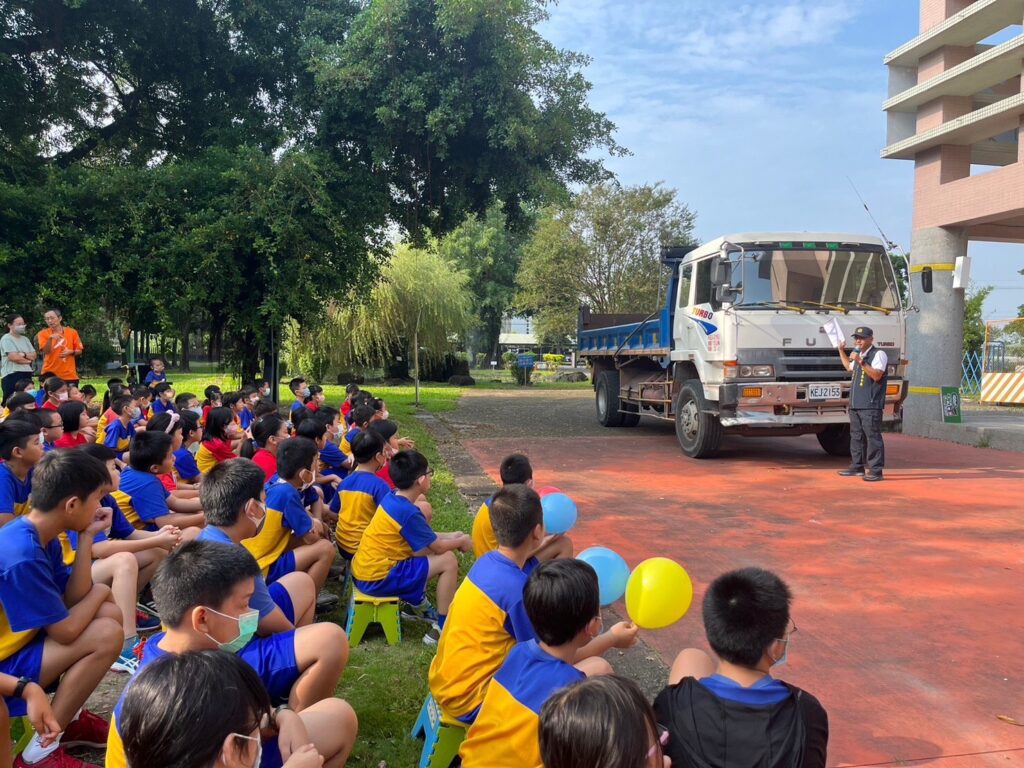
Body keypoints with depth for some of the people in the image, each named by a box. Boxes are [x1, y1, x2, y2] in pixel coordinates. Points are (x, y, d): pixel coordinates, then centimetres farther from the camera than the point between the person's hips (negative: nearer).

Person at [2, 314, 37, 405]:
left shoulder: (25, 339, 17)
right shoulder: (6, 339, -4)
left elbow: (34, 355, 8)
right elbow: (14, 357, -14)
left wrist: (24, 354, -12)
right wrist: (28, 360, 0)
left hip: (26, 374, 7)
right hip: (12, 375, -7)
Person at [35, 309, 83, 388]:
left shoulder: (72, 332, 4)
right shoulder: (43, 334, 2)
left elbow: (79, 351, 9)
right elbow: (45, 351, -11)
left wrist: (71, 352, -11)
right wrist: (50, 338, -25)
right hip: (50, 374, -1)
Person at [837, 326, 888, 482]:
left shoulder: (878, 354, -7)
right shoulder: (858, 355, 20)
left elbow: (876, 375, -21)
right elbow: (849, 367, 41)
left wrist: (861, 362, -24)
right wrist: (841, 350, 36)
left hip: (871, 405, -9)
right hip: (855, 404, 9)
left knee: (873, 437, -9)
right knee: (856, 436, 14)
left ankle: (875, 470, -9)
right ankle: (857, 466, 23)